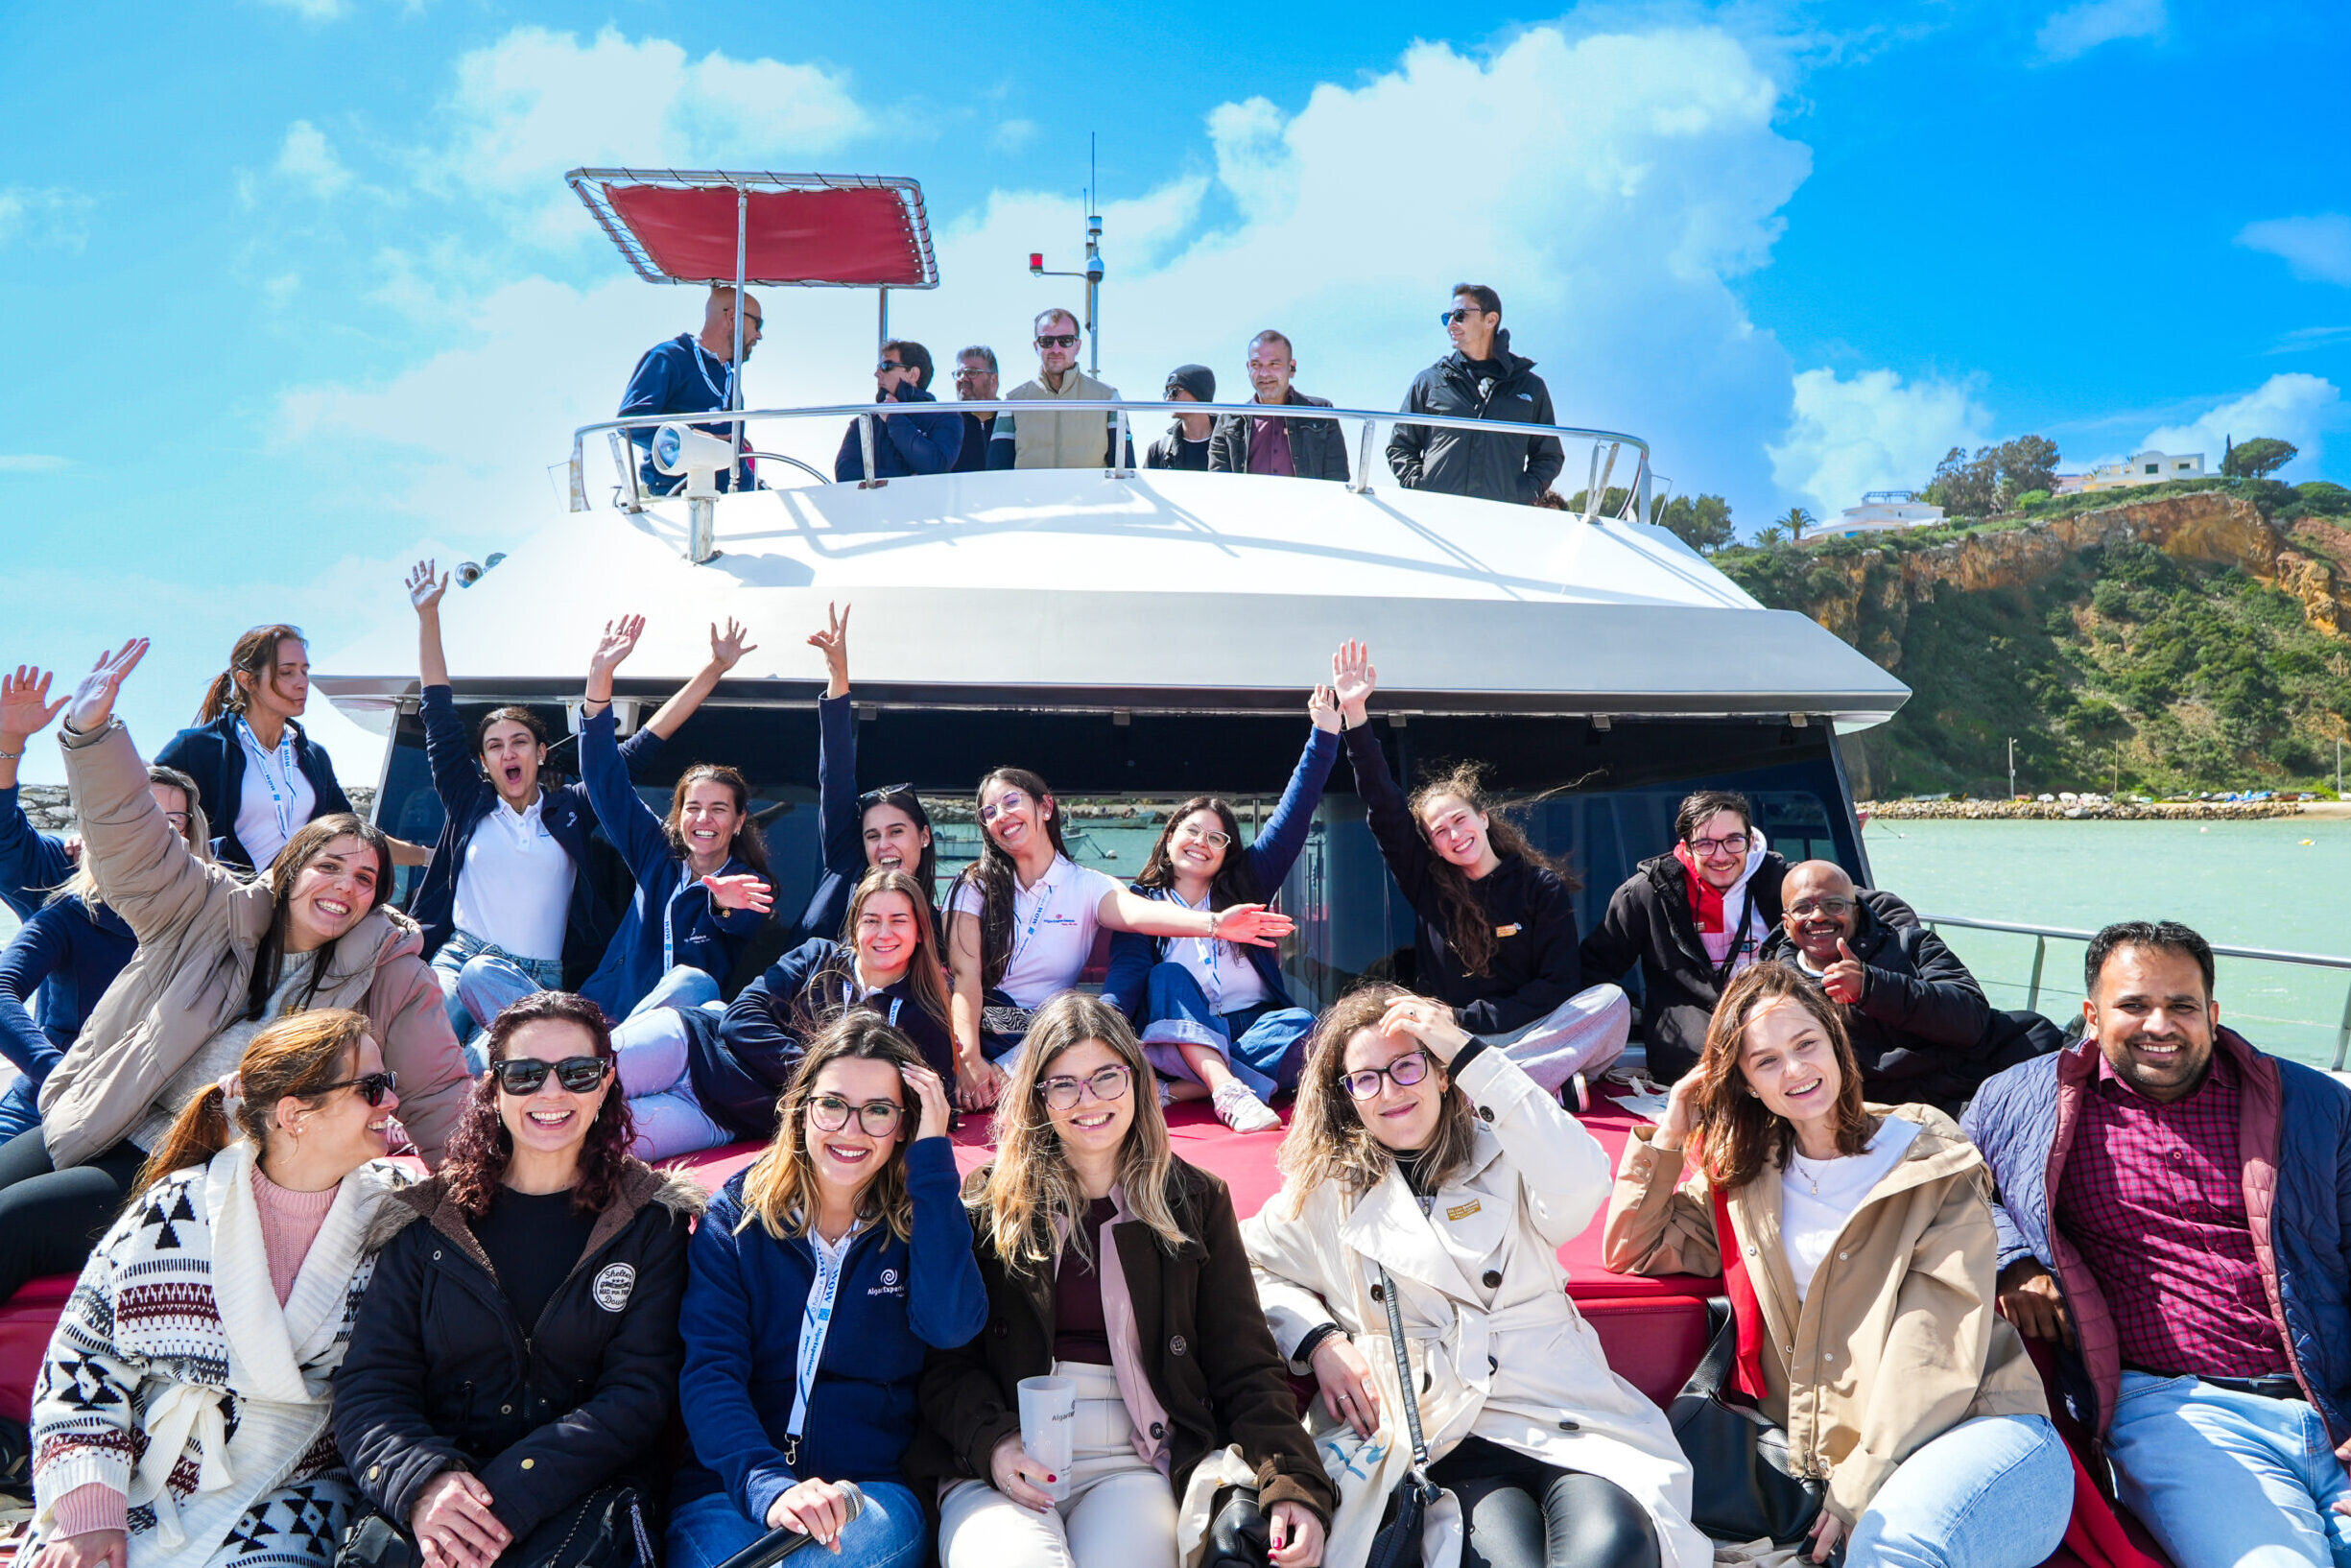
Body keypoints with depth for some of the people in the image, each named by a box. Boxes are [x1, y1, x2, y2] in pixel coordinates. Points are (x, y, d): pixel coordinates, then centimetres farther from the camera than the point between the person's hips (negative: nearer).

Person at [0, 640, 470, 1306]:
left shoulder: (387, 975, -3)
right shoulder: (217, 913, 4)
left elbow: (438, 1096, -2)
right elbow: (137, 847, -8)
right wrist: (92, 731, -22)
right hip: (99, 1127, 4)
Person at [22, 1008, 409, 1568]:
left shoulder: (395, 1211, -2)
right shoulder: (176, 1216, -7)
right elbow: (83, 1365, -1)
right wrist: (88, 1512, -9)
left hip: (289, 1493, 0)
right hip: (143, 1481, 1)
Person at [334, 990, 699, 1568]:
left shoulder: (651, 1222, 6)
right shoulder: (428, 1220, 11)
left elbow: (640, 1395, -2)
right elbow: (368, 1385, 4)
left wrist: (509, 1497, -16)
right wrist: (421, 1482, -17)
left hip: (578, 1495, -1)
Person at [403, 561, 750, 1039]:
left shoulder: (571, 808, 15)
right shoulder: (468, 802, 17)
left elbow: (642, 746, 14)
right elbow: (438, 712, 18)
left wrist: (714, 669, 13)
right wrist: (427, 613, 18)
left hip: (538, 978, 0)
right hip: (456, 957, 0)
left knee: (483, 976, -35)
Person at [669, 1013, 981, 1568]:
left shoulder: (923, 1219, 5)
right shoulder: (737, 1214, 5)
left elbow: (951, 1326, -16)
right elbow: (708, 1371, -6)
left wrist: (933, 1154, -14)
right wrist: (769, 1486, -25)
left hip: (873, 1484, 1)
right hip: (732, 1477, 0)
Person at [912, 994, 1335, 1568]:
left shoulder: (1195, 1201, 11)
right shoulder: (988, 1202, 8)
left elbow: (1244, 1365, 7)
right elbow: (949, 1358, 6)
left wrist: (1294, 1484, -8)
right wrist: (991, 1442, -15)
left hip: (1134, 1461, 1)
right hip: (995, 1464, -1)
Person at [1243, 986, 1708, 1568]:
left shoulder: (1502, 1155, 10)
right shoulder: (1328, 1190, 13)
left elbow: (1582, 1186, -11)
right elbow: (1251, 1267, 20)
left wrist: (1469, 1053, -11)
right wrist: (1318, 1340, 1)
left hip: (1563, 1415, 1)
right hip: (1442, 1437, 0)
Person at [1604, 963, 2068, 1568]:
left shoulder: (1932, 1164, 0)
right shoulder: (1746, 1178, 14)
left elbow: (1937, 1346, -8)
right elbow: (1632, 1251, 15)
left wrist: (1861, 1491, -14)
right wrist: (1669, 1133, 6)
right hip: (1829, 1463, 6)